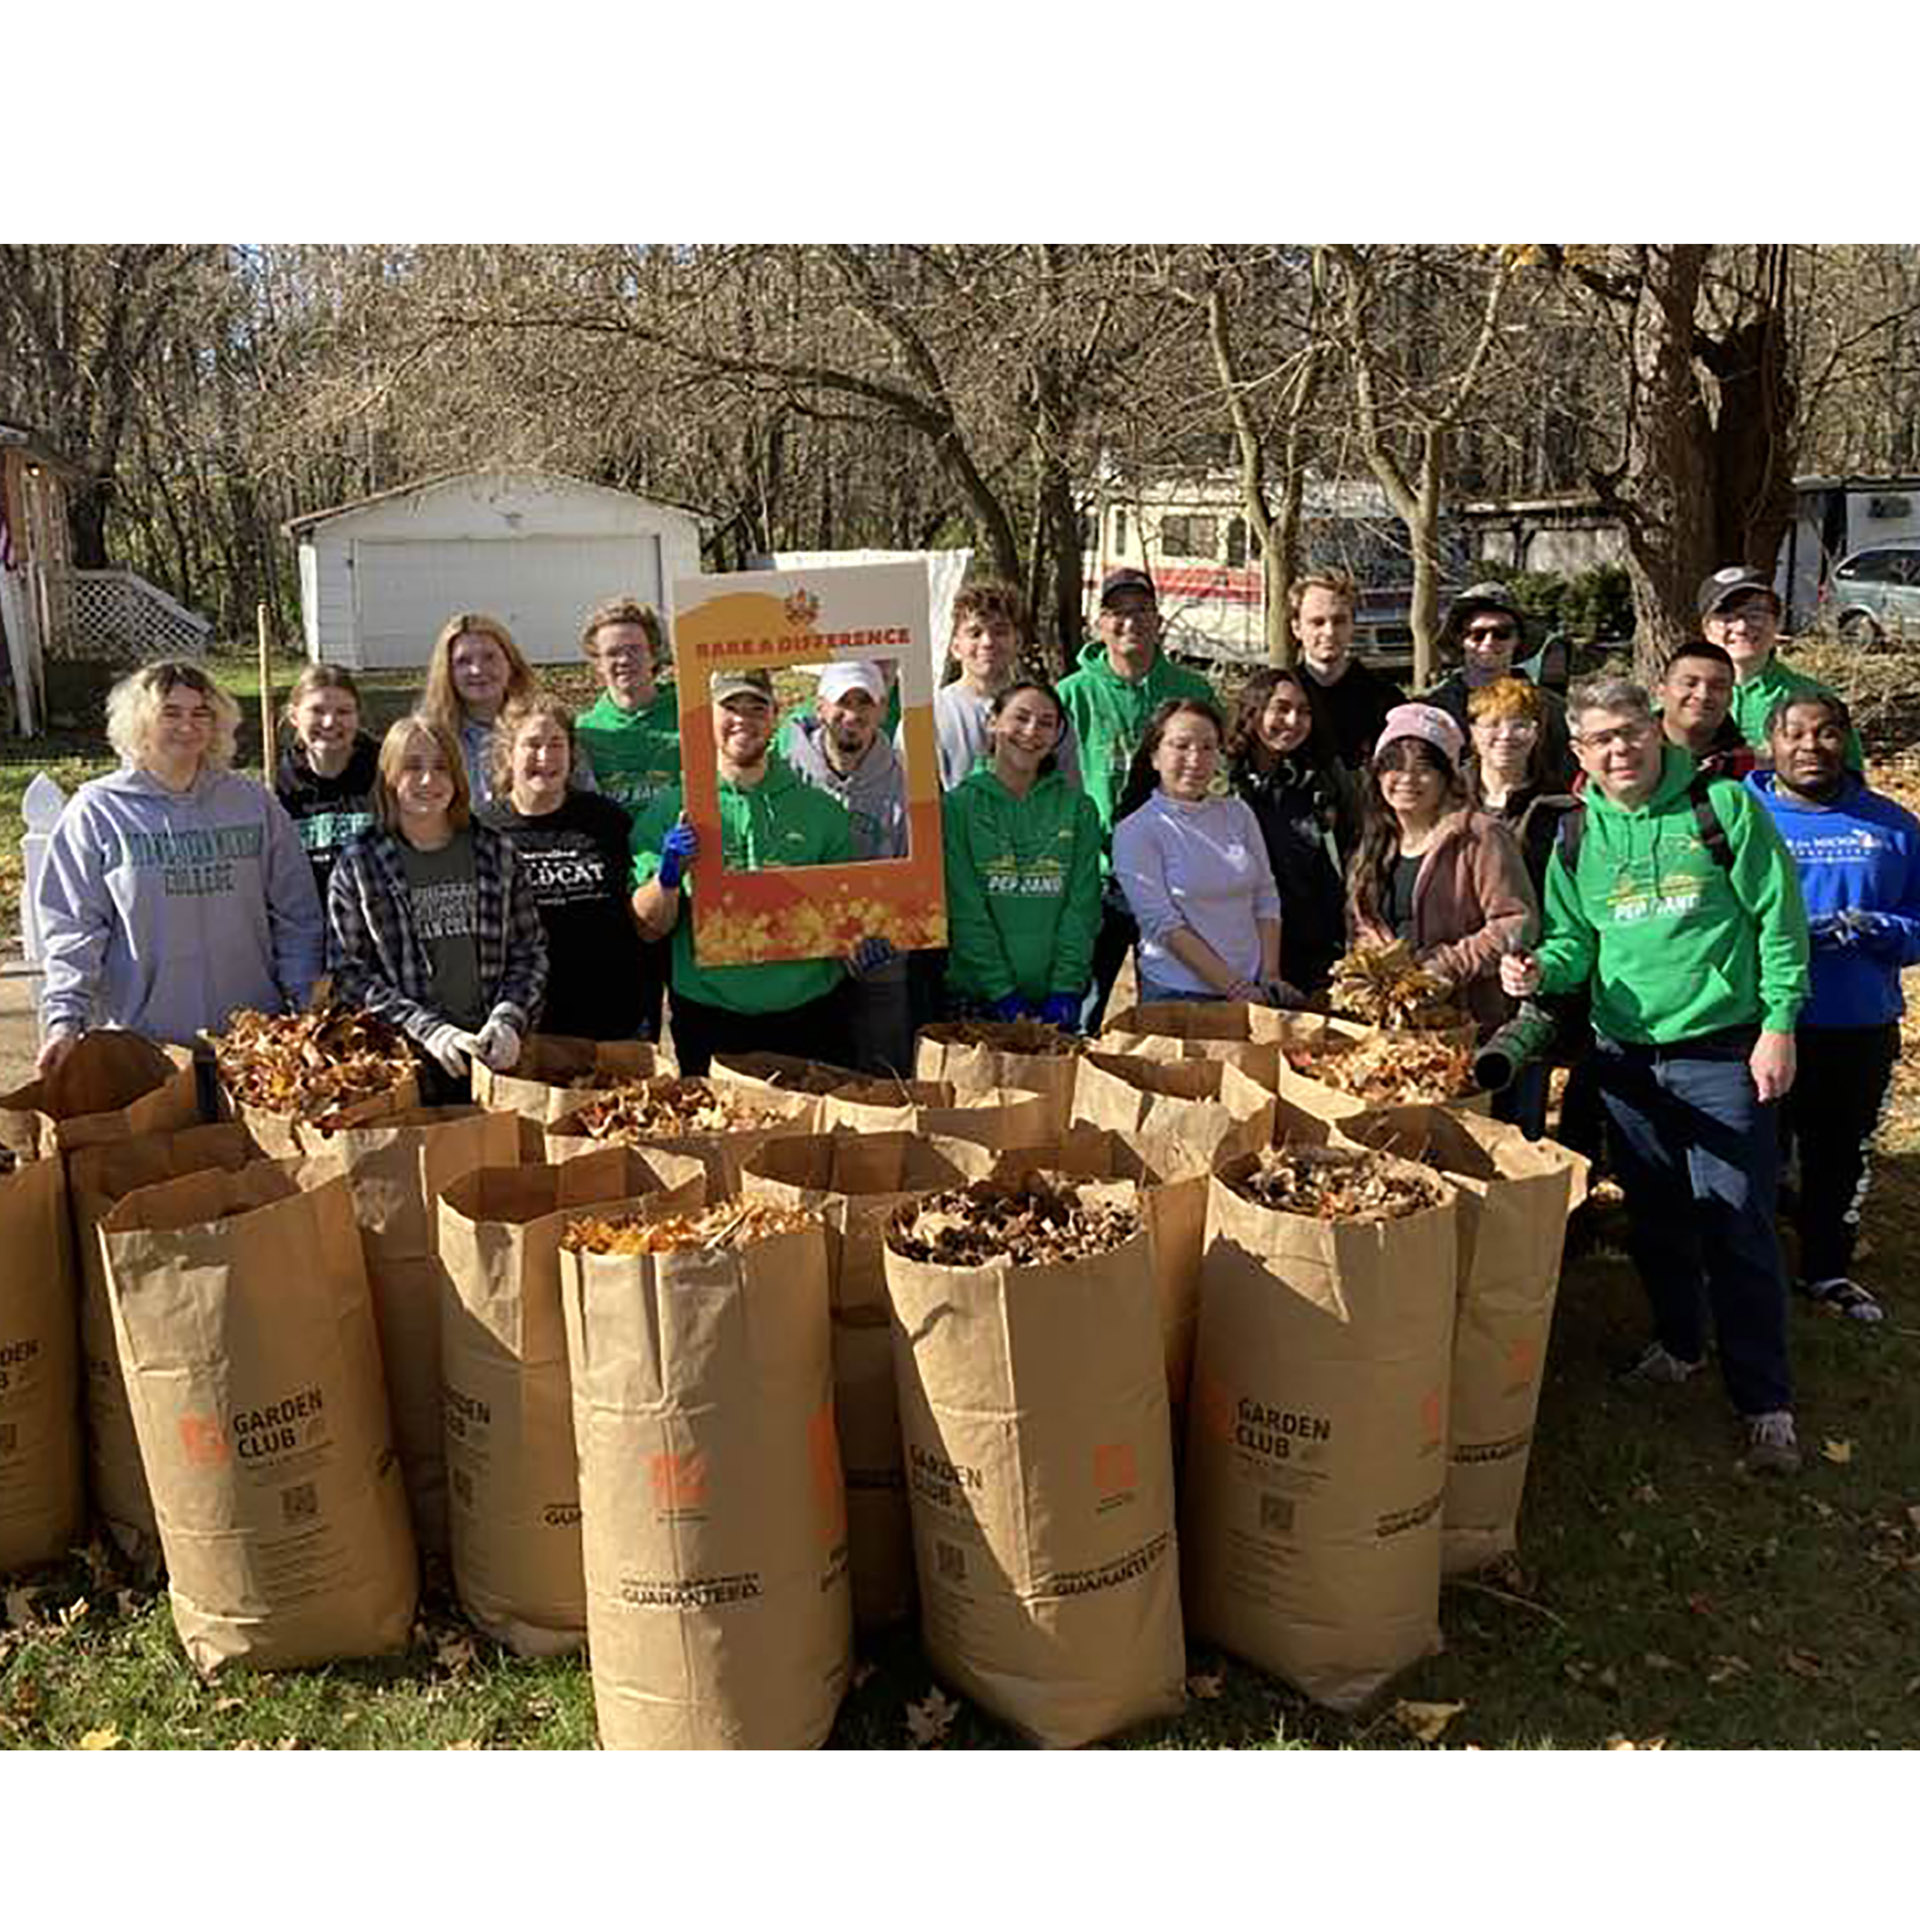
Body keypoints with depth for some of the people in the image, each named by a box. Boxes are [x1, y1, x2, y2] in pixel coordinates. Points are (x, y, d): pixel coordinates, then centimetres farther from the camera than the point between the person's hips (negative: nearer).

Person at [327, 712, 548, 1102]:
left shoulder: (494, 853, 7)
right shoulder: (358, 866, 0)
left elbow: (530, 951, 9)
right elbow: (348, 974, -3)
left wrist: (508, 1020, -8)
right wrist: (428, 1029, -14)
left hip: (493, 1055, 2)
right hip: (404, 1065, -2)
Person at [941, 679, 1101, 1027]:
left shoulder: (1078, 808, 7)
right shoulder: (958, 806, 0)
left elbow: (1083, 907, 2)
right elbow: (966, 912, -6)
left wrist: (1066, 989, -8)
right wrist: (1002, 992, -13)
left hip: (1056, 998, 2)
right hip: (976, 996, -2)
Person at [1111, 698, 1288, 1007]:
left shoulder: (1237, 813, 9)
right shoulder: (1134, 831, -5)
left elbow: (1266, 899, 9)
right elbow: (1163, 924, -12)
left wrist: (1271, 978, -3)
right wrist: (1234, 988, -16)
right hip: (1176, 997, -4)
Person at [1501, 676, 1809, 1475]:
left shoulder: (1724, 807, -7)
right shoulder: (1578, 838, 5)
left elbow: (1779, 921, -5)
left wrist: (1779, 1025, -10)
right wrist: (1543, 970, -13)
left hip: (1723, 1049, -4)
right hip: (1625, 1050, 4)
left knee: (1737, 1224, -5)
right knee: (1654, 1216, 15)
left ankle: (1765, 1402, 4)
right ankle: (1677, 1343, 36)